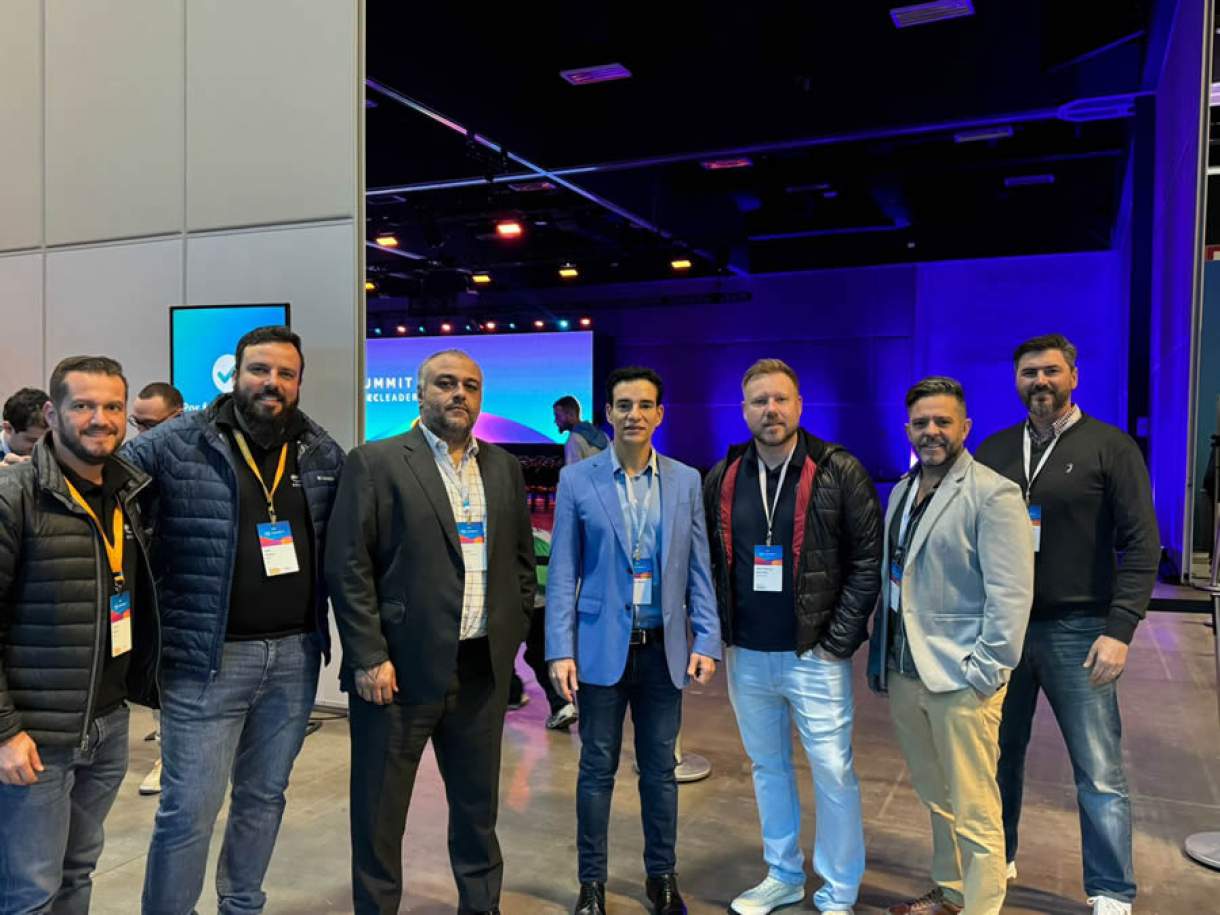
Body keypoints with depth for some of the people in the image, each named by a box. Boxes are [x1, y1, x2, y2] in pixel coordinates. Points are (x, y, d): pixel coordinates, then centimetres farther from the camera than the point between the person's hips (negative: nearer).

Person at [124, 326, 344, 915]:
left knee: (264, 795, 19)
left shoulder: (325, 453, 5)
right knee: (189, 807, 4)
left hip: (296, 653, 4)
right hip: (206, 657, -4)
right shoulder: (177, 442, -6)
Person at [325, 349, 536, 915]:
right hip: (401, 667, -4)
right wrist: (369, 658, -13)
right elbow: (348, 568, -10)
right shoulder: (374, 463, -6)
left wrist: (512, 632, 7)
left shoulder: (504, 468, 10)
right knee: (379, 810, 10)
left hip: (483, 669, 5)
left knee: (478, 804, 19)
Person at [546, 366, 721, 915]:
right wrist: (560, 651, -8)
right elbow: (562, 573, -2)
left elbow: (698, 569, 6)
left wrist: (707, 641, -1)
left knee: (660, 767, 13)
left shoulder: (686, 481, 4)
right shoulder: (576, 480, -2)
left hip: (665, 648, 2)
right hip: (603, 645, -1)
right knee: (597, 768, 9)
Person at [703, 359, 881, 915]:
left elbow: (868, 560, -7)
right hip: (747, 656, 4)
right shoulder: (722, 478, 4)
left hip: (815, 656, -4)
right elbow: (709, 561, 10)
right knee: (767, 767, 17)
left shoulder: (839, 471, -7)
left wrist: (839, 641, -10)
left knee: (832, 774, 5)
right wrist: (722, 631, 2)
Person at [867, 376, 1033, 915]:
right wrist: (879, 657, 14)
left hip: (960, 678, -7)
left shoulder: (992, 494, -10)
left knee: (974, 812, 2)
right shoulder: (902, 491, 12)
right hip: (904, 673, 7)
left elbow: (1011, 594, -14)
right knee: (935, 799, 20)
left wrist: (985, 670, -16)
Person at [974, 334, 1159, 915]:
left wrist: (1119, 630, -14)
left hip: (1076, 631, -3)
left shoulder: (1110, 447, -3)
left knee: (1100, 774, 4)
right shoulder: (993, 450, 7)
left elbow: (1141, 545, -7)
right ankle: (997, 862, 33)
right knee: (1000, 755, 15)